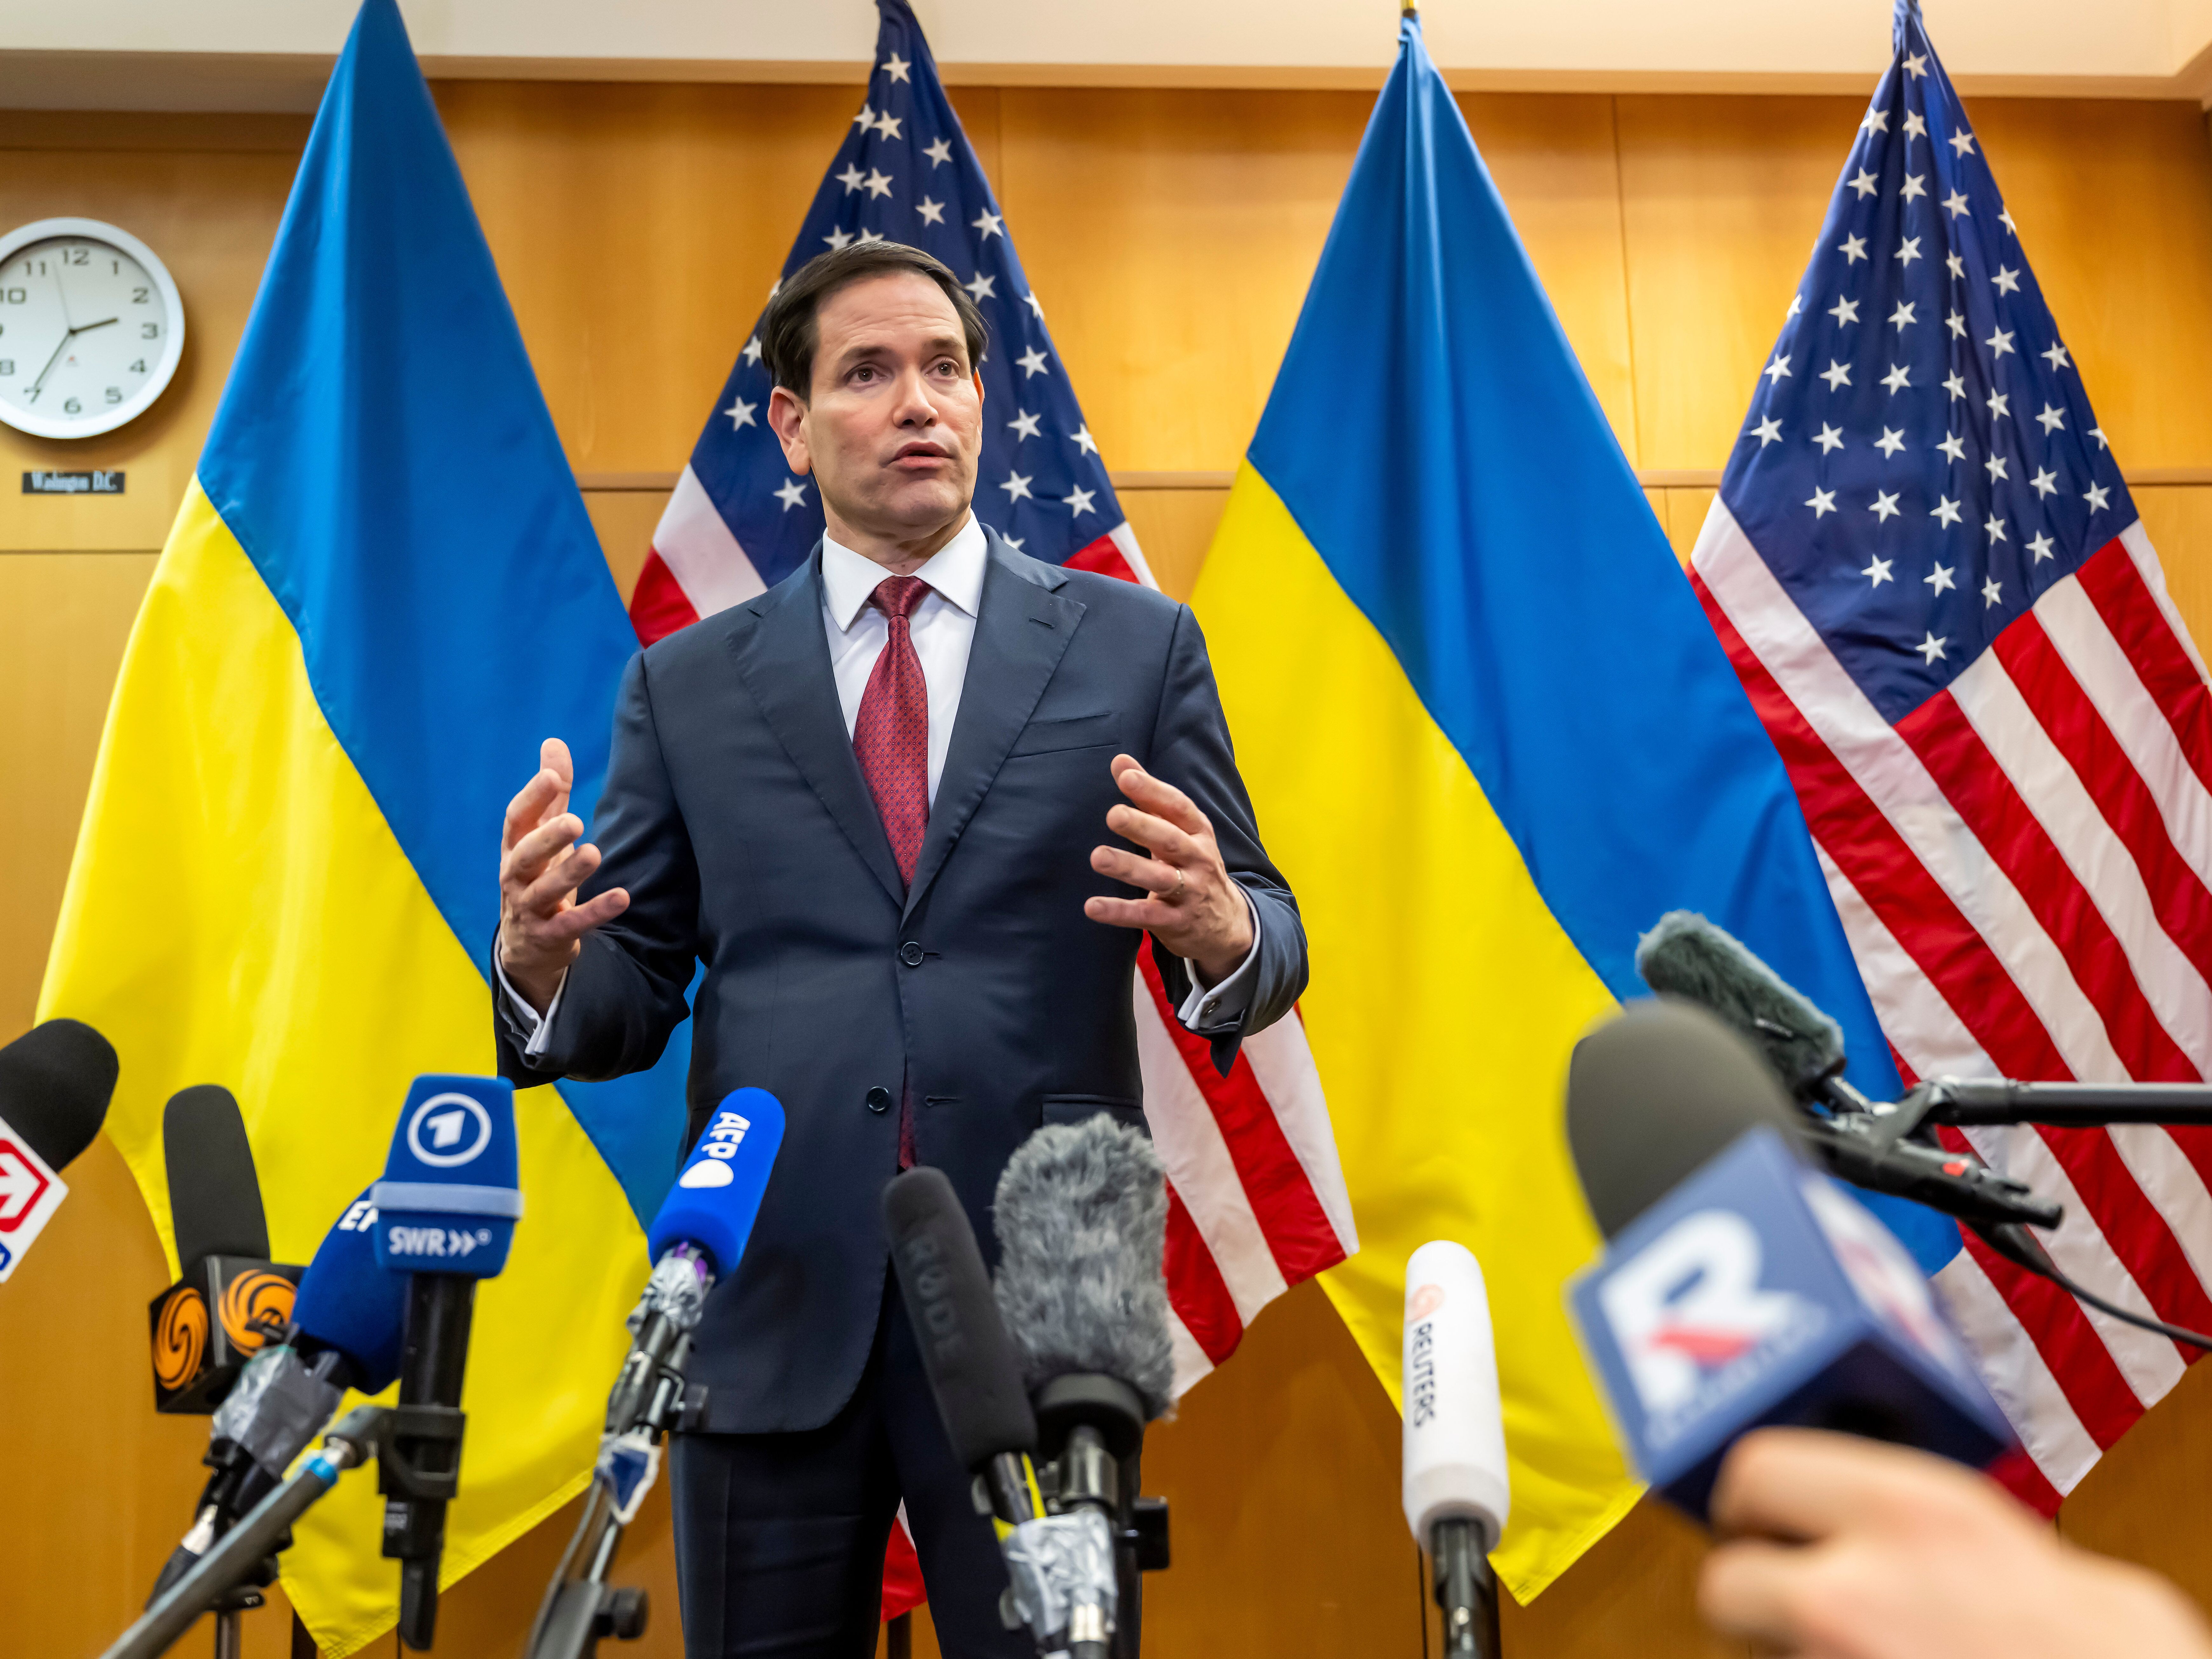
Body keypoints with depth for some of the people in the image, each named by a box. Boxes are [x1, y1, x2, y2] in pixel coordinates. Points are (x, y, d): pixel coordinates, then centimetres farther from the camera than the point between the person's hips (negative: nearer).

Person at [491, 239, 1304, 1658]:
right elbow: (633, 997, 6)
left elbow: (1265, 940, 3)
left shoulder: (1134, 645, 5)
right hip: (770, 1303, 2)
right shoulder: (689, 685, 8)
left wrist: (1222, 930, -21)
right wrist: (545, 959, -16)